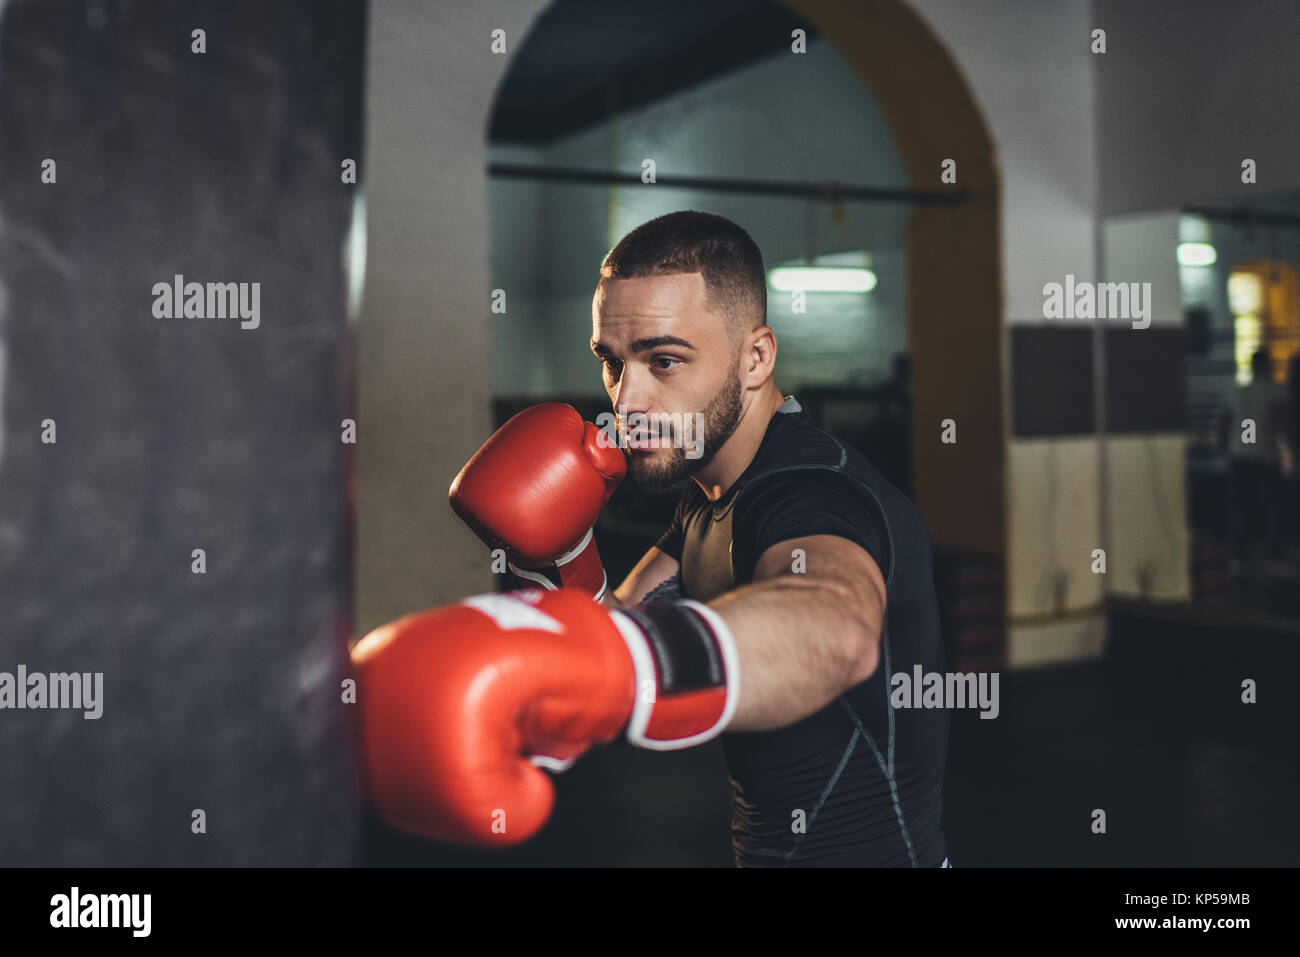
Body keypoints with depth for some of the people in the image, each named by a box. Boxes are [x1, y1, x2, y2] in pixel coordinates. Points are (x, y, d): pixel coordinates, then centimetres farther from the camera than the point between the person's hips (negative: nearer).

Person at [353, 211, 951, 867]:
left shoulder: (819, 493, -26)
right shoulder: (708, 497, 3)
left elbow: (836, 628, -49)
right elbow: (615, 628, 4)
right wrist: (556, 562, -16)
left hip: (866, 849, -7)